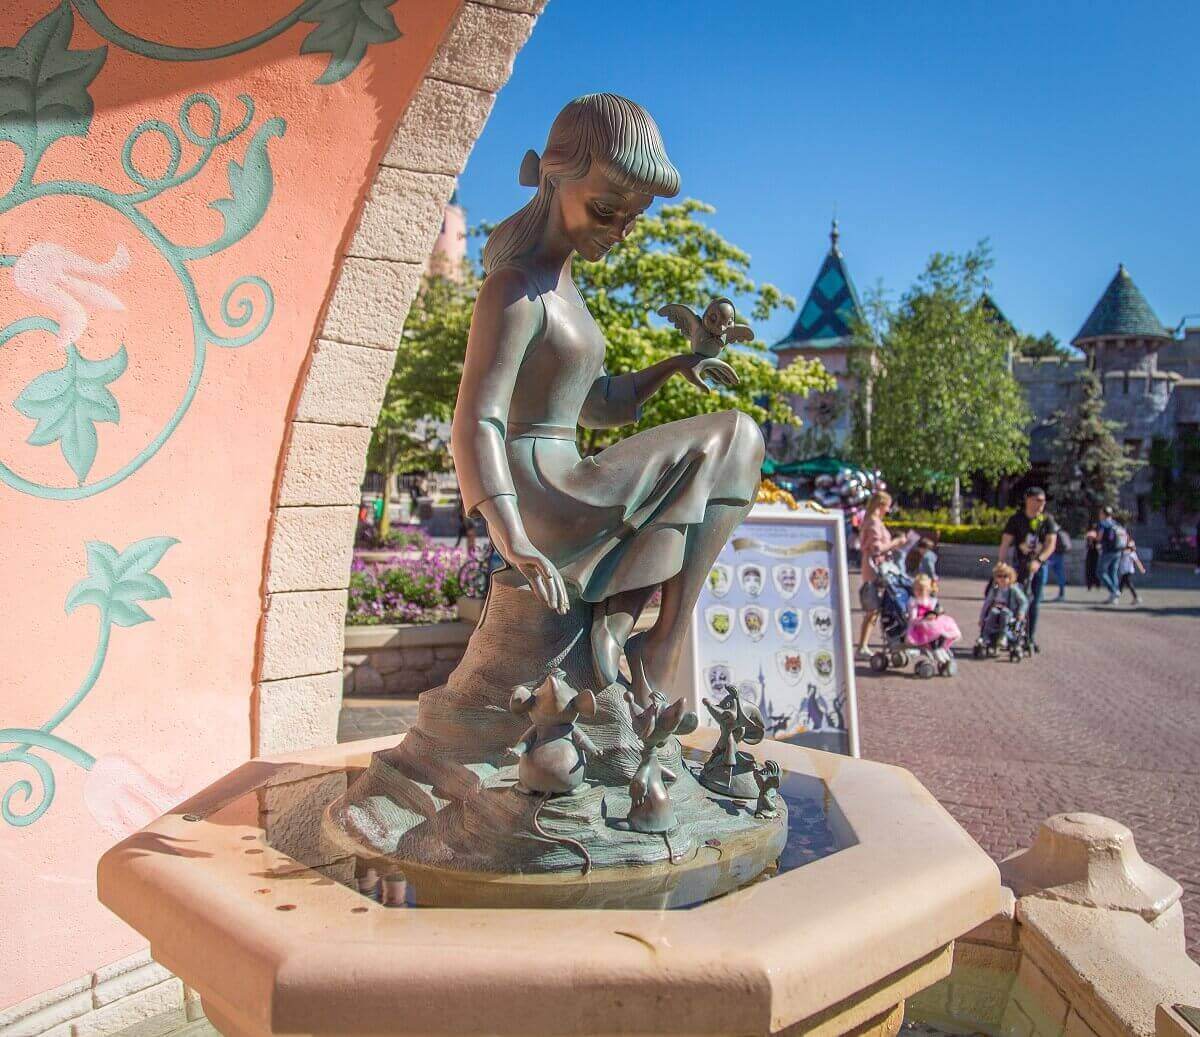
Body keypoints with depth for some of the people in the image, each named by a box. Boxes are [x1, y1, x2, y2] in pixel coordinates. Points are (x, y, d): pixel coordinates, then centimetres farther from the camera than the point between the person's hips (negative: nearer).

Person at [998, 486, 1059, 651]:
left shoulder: (1047, 519, -3)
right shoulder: (1016, 519, -6)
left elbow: (1051, 543, -9)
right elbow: (1005, 543, -8)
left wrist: (1038, 561, -23)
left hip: (1040, 565, 1)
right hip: (1020, 565, -1)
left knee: (1034, 602, 5)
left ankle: (1031, 638, 13)